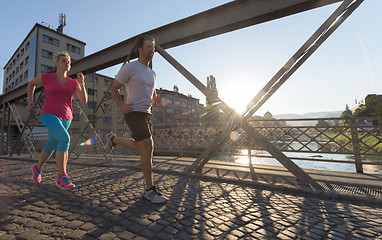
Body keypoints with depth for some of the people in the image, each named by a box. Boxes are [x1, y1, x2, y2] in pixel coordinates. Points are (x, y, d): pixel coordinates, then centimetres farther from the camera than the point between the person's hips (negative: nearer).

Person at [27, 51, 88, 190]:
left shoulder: (73, 83, 8)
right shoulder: (46, 77, 1)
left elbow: (84, 100, -2)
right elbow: (31, 84, 20)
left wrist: (82, 83, -11)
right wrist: (30, 101, 12)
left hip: (65, 118, 5)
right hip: (49, 115, -4)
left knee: (51, 147, 15)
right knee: (65, 138, -29)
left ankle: (37, 168, 45)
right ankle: (62, 177, -23)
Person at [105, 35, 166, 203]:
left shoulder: (152, 73, 17)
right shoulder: (130, 67, -5)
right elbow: (114, 88, 1)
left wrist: (158, 101, 0)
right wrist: (122, 106, -13)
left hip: (147, 114, 8)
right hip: (134, 113, -8)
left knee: (141, 149, 15)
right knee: (148, 148, -14)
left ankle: (113, 139, 38)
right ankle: (150, 190, -1)